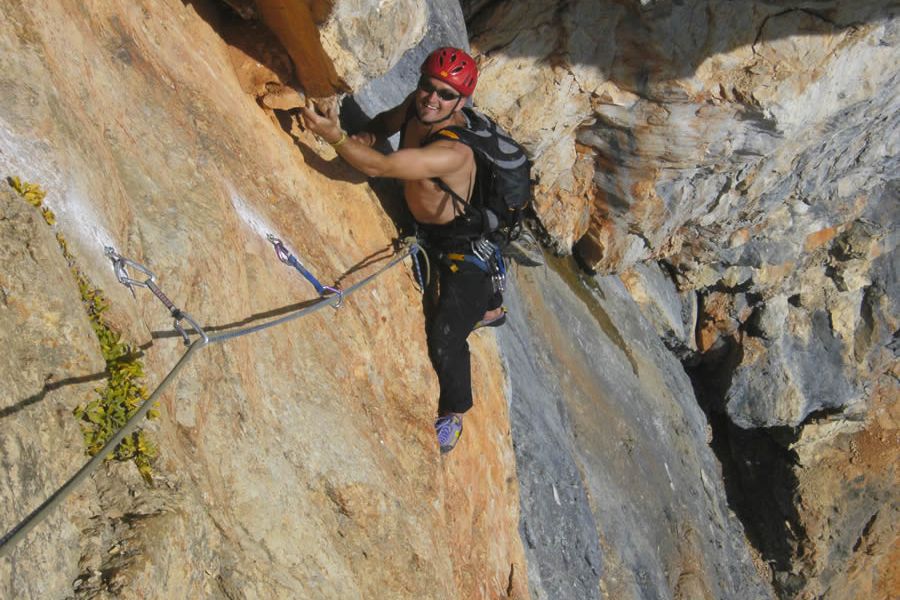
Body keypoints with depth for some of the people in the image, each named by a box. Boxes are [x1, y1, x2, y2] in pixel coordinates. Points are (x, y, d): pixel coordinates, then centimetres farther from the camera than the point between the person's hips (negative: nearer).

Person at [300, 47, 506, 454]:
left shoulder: (454, 151, -40)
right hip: (429, 230, 9)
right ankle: (491, 309, 71)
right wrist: (366, 136, -11)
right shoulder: (417, 106, -15)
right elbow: (388, 120, 9)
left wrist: (334, 136, -57)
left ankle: (453, 414, 19)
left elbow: (380, 167, -47)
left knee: (445, 337, -7)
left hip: (466, 243, -9)